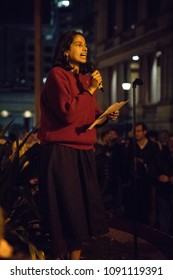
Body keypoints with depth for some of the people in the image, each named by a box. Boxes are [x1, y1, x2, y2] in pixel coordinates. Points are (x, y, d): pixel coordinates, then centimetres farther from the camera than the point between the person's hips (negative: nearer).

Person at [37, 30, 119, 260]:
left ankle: (75, 259, 14)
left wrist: (106, 116, 1)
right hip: (61, 151, -8)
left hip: (83, 151, 8)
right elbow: (67, 112, -18)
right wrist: (90, 90, -12)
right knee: (64, 207, -5)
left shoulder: (85, 77, 17)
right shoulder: (57, 75, -7)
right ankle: (56, 259, 6)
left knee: (81, 206, 7)